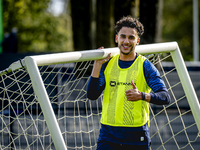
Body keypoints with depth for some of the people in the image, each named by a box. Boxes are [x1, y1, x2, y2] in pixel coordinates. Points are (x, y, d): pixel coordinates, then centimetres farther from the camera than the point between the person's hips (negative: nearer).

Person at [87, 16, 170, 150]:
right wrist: (98, 63, -4)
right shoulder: (108, 64, 10)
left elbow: (165, 97, -11)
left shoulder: (145, 66, -1)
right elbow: (92, 95, 2)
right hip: (108, 134, 2)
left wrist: (141, 95, -29)